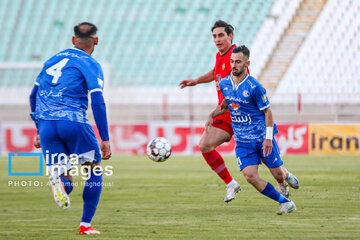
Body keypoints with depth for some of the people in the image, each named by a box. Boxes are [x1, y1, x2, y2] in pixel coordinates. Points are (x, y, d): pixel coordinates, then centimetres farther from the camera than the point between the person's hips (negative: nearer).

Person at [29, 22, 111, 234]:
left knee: (66, 182, 10)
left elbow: (34, 96, 25)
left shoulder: (52, 61, 21)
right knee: (95, 170, 15)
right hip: (73, 122, -5)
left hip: (46, 126, 5)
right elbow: (98, 102, -9)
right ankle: (85, 225, 7)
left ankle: (58, 179, -27)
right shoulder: (90, 65, 2)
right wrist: (105, 139, -8)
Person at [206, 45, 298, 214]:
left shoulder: (254, 87, -17)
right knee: (250, 176, -13)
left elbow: (267, 112, -10)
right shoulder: (224, 84, 0)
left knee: (277, 172, 3)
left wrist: (268, 138, -16)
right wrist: (212, 115, 4)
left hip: (262, 137, -4)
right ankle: (284, 202, 1)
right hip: (242, 141, 4)